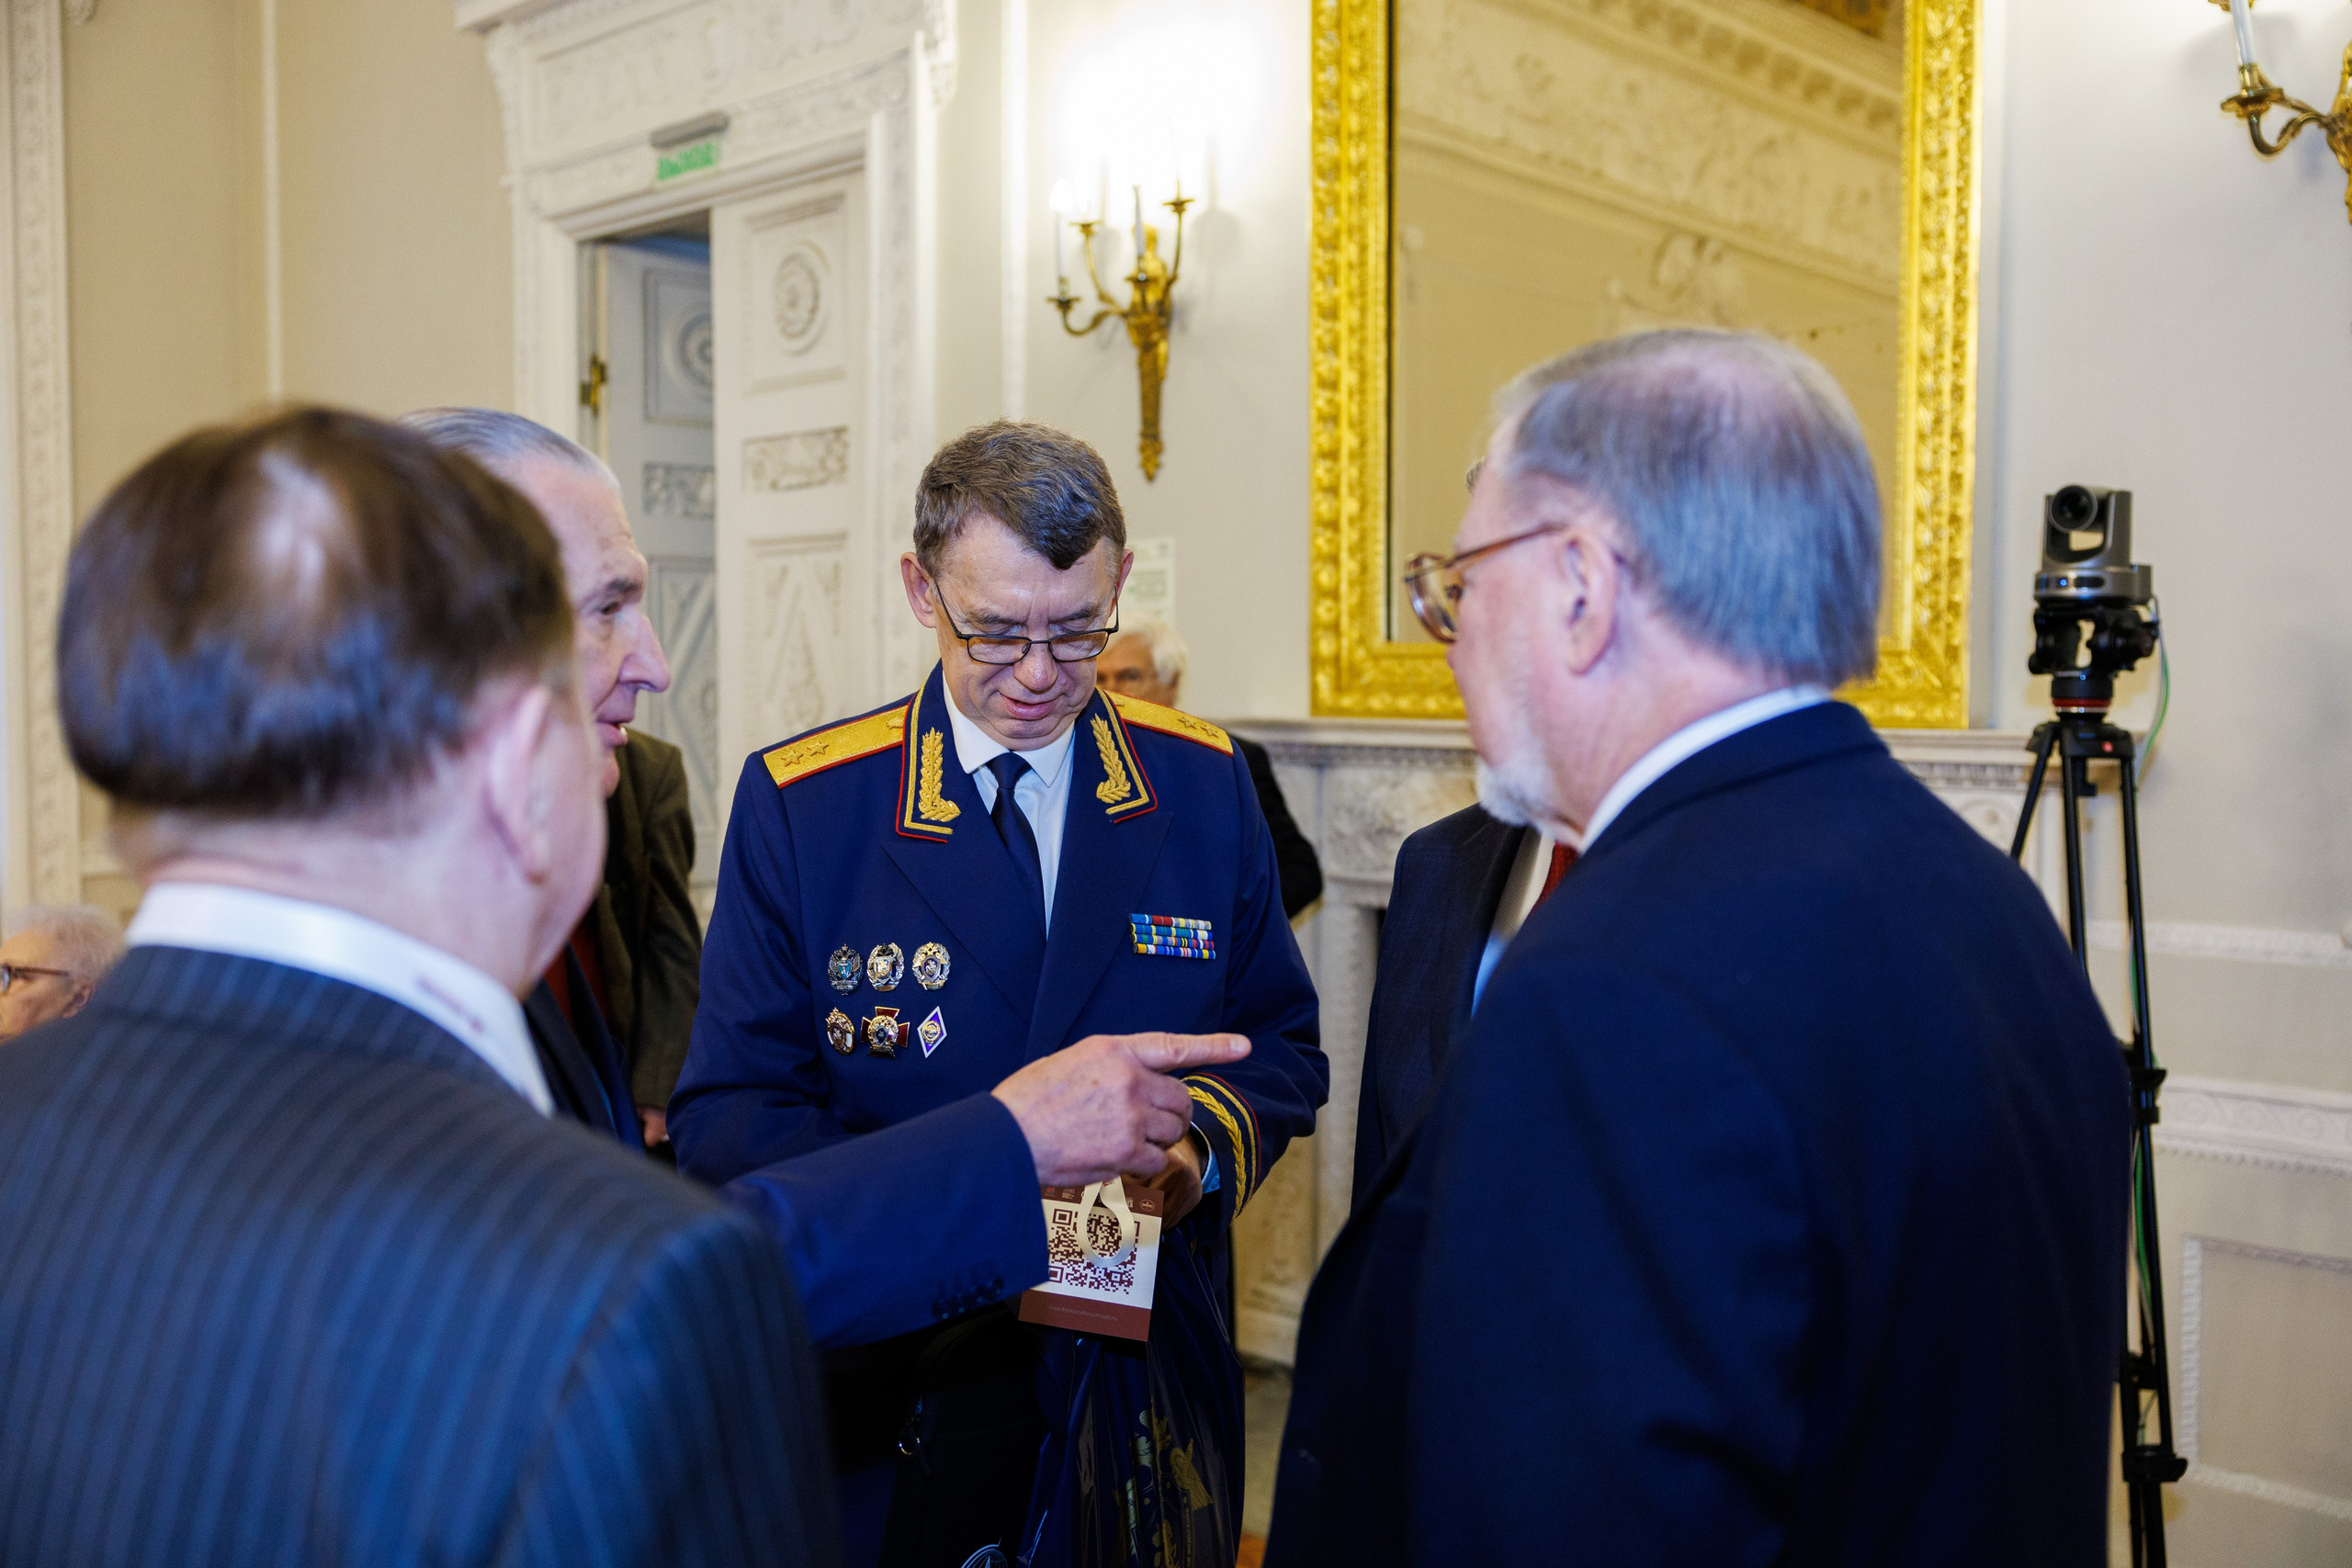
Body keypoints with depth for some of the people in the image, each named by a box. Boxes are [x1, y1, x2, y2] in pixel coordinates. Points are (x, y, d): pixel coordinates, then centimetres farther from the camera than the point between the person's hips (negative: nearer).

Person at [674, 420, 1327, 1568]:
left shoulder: (1205, 787, -2)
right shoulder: (796, 806, -9)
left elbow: (1281, 1045, 5)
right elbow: (725, 1118, -10)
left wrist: (1202, 1143, -17)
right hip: (890, 1398, -1)